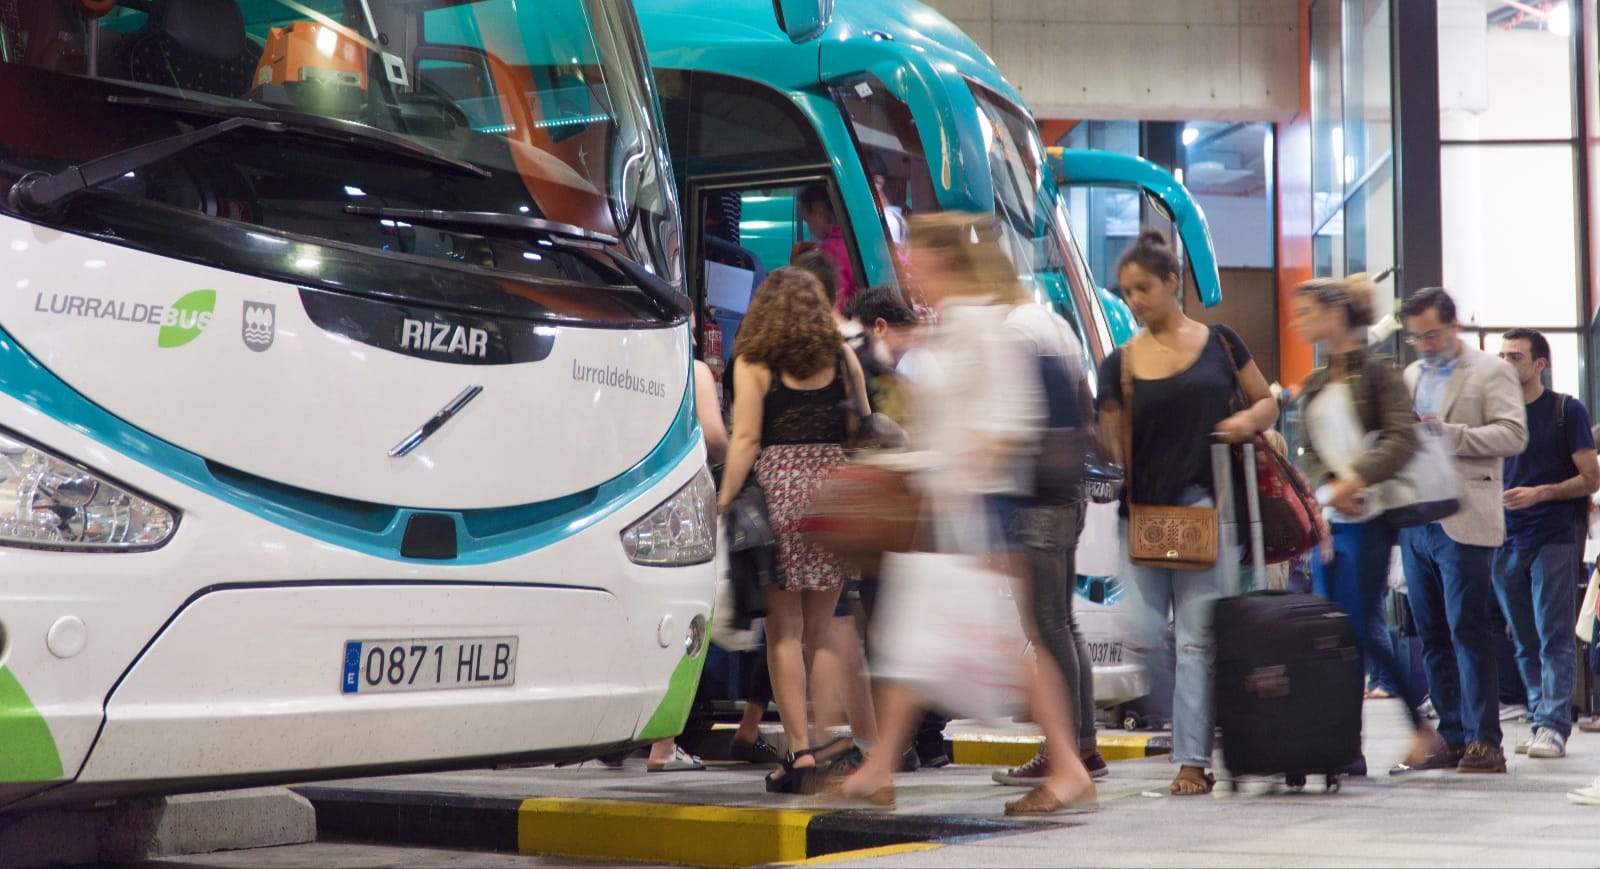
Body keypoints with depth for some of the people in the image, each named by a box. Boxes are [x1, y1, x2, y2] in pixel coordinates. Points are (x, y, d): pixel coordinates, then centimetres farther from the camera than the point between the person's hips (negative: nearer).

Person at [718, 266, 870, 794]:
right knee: (820, 630, 12)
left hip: (778, 492, -3)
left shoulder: (754, 362, 0)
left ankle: (800, 750, -2)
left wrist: (724, 502, -8)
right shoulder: (842, 359, 8)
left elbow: (745, 439, -8)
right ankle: (833, 741, 6)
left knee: (784, 631, 2)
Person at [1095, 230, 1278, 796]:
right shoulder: (1121, 364, 7)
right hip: (1143, 508, 2)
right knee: (1144, 636, -5)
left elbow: (1267, 401, 13)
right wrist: (1107, 427, -11)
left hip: (1204, 501, -2)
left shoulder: (1219, 343, 5)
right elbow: (1115, 447, 8)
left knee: (1196, 638, -4)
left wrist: (1248, 421, -6)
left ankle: (1193, 760, 2)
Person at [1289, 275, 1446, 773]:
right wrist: (1327, 488, -8)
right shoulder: (1314, 386, 17)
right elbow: (1307, 451, 12)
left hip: (1368, 517, -7)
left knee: (1356, 630, -8)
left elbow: (1402, 439, -13)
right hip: (1328, 520, 7)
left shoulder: (1376, 372, -3)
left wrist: (1356, 479, -25)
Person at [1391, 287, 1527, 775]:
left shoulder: (1490, 372, 1)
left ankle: (1484, 742, -4)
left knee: (1467, 632, -8)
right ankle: (1452, 738, 12)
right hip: (1416, 524, 7)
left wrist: (1448, 434, -18)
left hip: (1463, 523, -7)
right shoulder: (1410, 377, 21)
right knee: (1432, 637, 6)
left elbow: (1513, 434, -10)